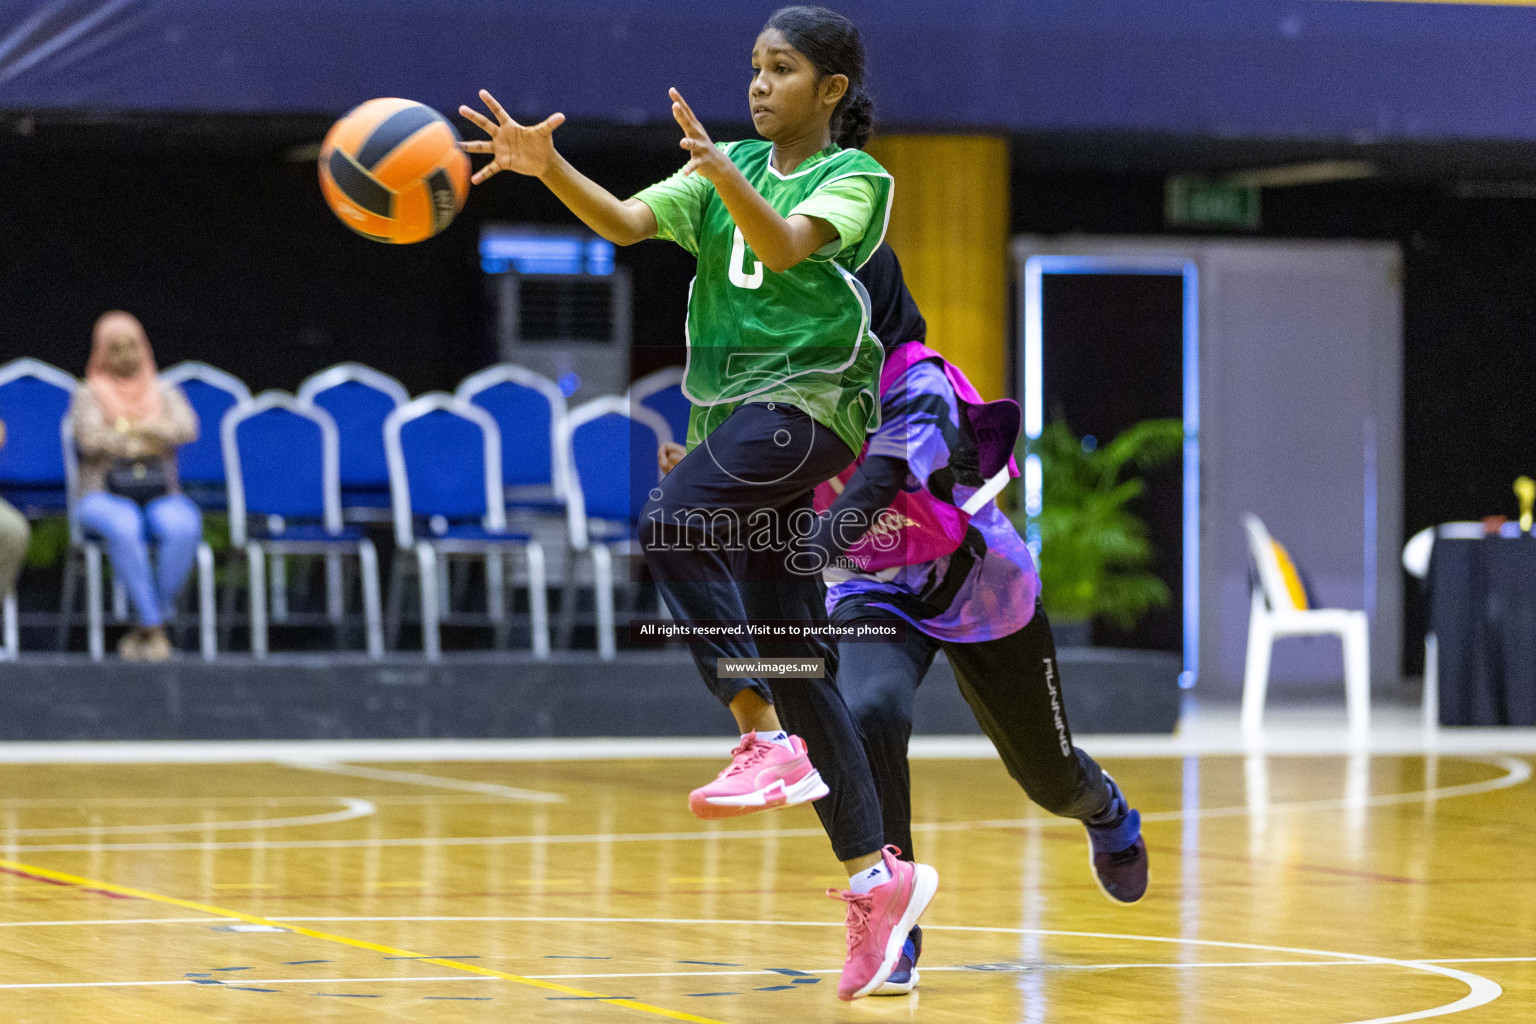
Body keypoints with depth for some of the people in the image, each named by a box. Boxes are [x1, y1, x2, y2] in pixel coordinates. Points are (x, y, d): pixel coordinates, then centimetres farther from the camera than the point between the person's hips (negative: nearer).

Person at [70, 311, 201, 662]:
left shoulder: (165, 394, 18)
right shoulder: (89, 396, 12)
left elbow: (187, 428, -5)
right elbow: (91, 437, -10)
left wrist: (128, 428, -11)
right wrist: (149, 439, -3)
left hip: (162, 497, 2)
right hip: (105, 498, -2)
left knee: (183, 528, -36)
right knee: (124, 527, -41)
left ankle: (146, 626, -30)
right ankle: (154, 626, -39)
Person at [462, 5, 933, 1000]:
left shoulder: (856, 177, -1)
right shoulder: (729, 168, 17)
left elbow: (785, 244, -20)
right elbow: (626, 220, 3)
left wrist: (723, 172, -37)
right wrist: (548, 168, -13)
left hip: (810, 400, -7)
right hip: (738, 409, 7)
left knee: (672, 522, -30)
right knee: (794, 654, 4)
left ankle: (769, 741, -26)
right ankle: (878, 876, 7)